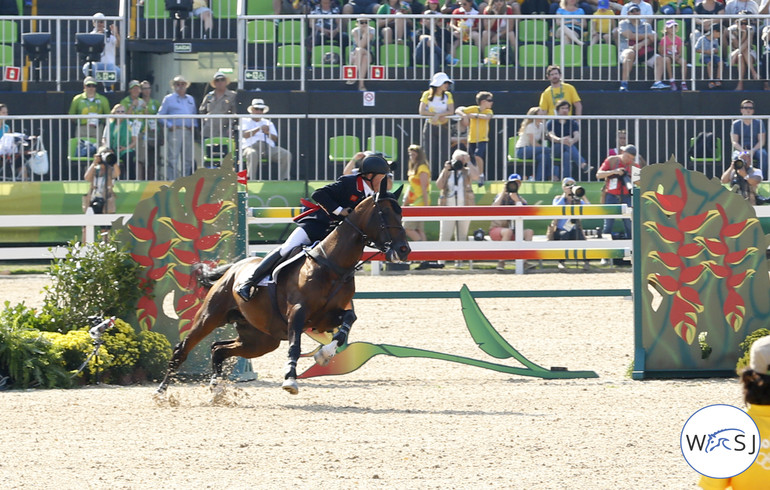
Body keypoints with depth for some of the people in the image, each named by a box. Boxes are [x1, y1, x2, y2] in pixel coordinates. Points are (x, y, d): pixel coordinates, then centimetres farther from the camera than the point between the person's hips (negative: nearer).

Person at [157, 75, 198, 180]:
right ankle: (170, 180, -12)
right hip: (175, 131, -5)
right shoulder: (169, 99, 7)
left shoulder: (190, 99, 22)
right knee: (172, 159, -11)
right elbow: (161, 115, 3)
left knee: (188, 159, 6)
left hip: (188, 131, 5)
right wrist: (169, 125, -10)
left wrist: (194, 125, 6)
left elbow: (195, 115, 25)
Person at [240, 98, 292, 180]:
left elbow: (275, 139, 14)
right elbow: (245, 135, -4)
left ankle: (283, 180, -24)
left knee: (286, 154, -22)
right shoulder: (245, 121, 17)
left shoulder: (268, 123, 27)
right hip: (251, 146, -4)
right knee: (252, 154, -42)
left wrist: (268, 133, -7)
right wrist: (258, 129, -16)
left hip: (269, 146, 4)